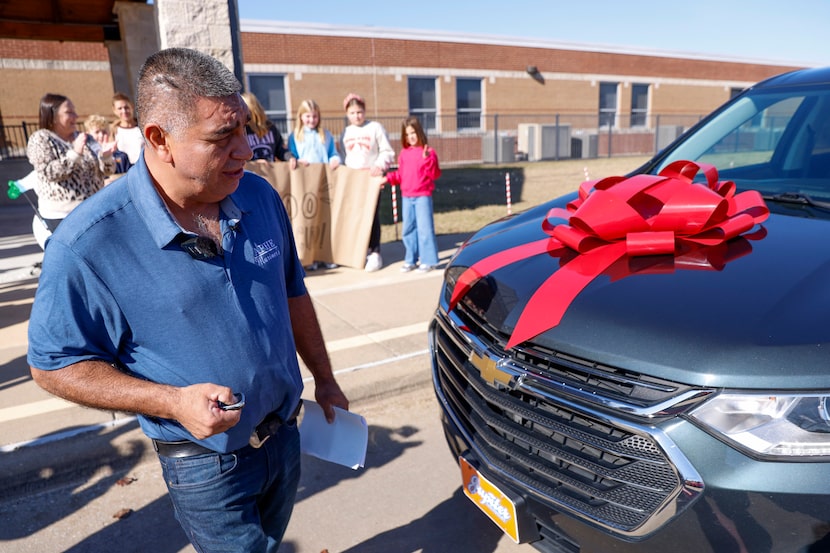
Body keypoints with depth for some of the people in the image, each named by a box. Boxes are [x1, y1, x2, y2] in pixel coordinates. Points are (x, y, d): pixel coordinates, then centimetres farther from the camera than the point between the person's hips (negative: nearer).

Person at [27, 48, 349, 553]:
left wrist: (323, 378, 11)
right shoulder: (90, 244, -23)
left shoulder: (260, 196, -7)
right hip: (207, 465, -5)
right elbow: (54, 363, -12)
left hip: (285, 432, 6)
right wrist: (174, 402, -26)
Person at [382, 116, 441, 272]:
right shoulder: (404, 153, 10)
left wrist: (427, 159, -23)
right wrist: (388, 178, 1)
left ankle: (428, 260, 3)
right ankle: (411, 260, 21)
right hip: (406, 197, 6)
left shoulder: (428, 152, -5)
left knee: (424, 228, -5)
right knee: (408, 229, 11)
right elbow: (400, 175, 15)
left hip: (423, 196, -6)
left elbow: (435, 174, -11)